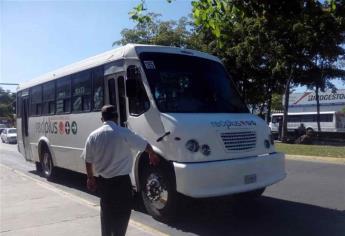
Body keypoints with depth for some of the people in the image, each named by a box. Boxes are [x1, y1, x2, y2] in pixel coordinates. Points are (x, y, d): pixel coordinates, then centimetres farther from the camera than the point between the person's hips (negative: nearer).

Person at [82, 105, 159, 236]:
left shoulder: (93, 136, -1)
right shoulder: (123, 133, -13)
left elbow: (88, 161, 7)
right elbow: (145, 146, -2)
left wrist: (90, 178, 21)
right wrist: (153, 155, 18)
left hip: (102, 181, 5)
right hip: (121, 181, -5)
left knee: (106, 211, 20)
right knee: (122, 212, 6)